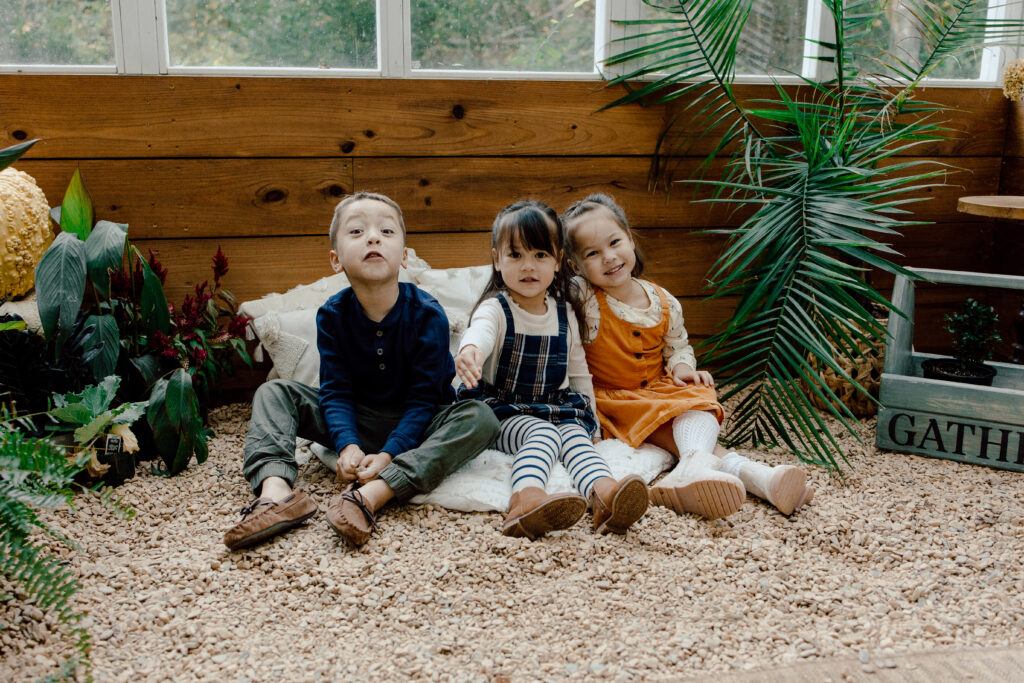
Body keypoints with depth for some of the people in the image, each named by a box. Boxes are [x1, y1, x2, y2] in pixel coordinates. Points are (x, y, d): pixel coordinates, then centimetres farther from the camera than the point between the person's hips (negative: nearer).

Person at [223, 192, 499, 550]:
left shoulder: (427, 314, -18)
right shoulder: (332, 315, -9)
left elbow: (423, 398, -18)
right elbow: (335, 391, -10)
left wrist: (388, 454, -31)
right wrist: (347, 444, -29)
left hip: (412, 426, -2)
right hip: (357, 422, 3)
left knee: (481, 418, -32)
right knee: (273, 393, -10)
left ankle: (370, 495, -47)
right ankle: (276, 490, -36)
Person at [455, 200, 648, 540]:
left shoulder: (565, 314, 10)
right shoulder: (495, 309, -7)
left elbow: (578, 371, 20)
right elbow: (480, 331, -34)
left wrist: (589, 418, 17)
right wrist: (470, 351, -58)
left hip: (557, 409, 4)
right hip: (503, 411, -4)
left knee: (575, 435, -27)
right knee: (544, 434, -33)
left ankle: (605, 492, -58)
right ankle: (527, 499, -63)